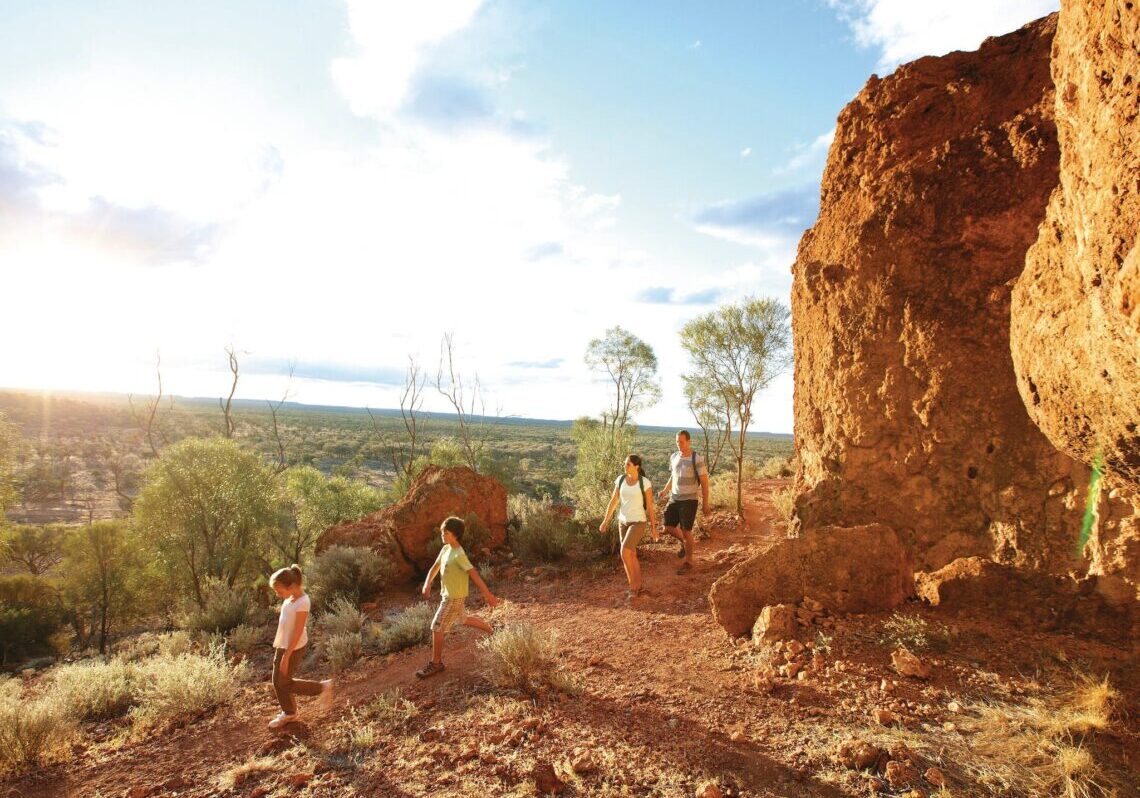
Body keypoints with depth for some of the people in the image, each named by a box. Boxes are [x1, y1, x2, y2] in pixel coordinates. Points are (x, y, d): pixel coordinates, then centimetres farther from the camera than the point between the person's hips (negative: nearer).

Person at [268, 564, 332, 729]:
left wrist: (286, 657, -19)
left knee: (284, 683, 5)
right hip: (283, 645, 8)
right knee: (277, 682, 16)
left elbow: (298, 632, -24)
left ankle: (322, 687, 16)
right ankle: (289, 713, 35)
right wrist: (279, 646, 18)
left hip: (293, 649, -8)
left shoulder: (302, 602, -28)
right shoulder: (290, 597, -3)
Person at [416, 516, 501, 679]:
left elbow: (474, 575, -27)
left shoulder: (459, 555, -26)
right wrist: (427, 584, -10)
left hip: (454, 598, -9)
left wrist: (488, 595, -27)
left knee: (437, 628, -3)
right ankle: (491, 630, 44)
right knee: (462, 620, 27)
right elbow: (435, 567, 8)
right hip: (447, 594, 9)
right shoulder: (445, 549, 0)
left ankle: (436, 664, 13)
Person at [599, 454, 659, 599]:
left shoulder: (645, 483, -14)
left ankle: (632, 586, 2)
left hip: (638, 522, -6)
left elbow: (650, 506, -8)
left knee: (624, 553, -18)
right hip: (623, 521, 6)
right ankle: (638, 587, 28)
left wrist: (654, 528, -2)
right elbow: (613, 501, 5)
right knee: (631, 555, 11)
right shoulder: (621, 479, 0)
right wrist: (606, 521, 2)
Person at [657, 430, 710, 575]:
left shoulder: (697, 459, -14)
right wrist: (665, 490, 3)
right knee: (668, 528, 4)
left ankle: (688, 562, 16)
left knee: (686, 531, -2)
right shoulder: (673, 457, 4)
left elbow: (704, 482, -11)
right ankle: (687, 543, 33)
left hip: (689, 500, -6)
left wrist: (705, 504, -12)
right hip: (674, 499, 6)